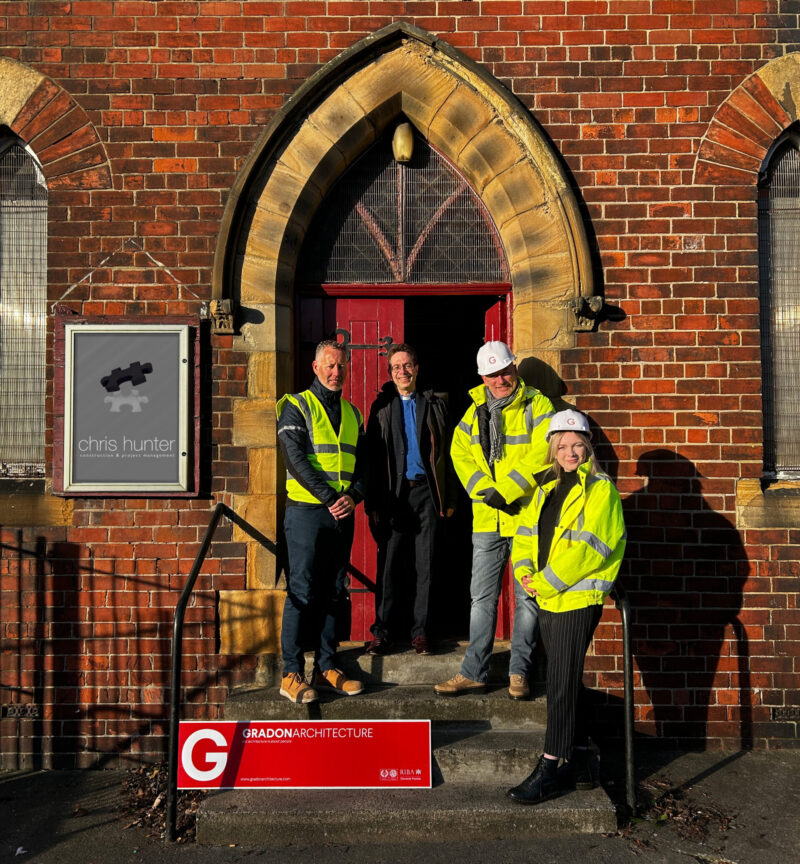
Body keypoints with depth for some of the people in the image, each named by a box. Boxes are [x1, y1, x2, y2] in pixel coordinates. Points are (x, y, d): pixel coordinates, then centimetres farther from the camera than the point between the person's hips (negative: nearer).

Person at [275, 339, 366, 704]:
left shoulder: (352, 413, 16)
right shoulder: (297, 406, -2)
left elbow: (362, 462, 12)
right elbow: (296, 459, -12)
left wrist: (353, 497, -7)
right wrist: (330, 498, -17)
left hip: (342, 514, 6)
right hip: (307, 511, -6)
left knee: (333, 592, 9)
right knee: (302, 592, -4)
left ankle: (325, 667, 19)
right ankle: (292, 674, 3)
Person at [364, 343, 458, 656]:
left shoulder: (434, 405, 11)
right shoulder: (382, 407, 9)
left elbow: (448, 453, 10)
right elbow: (372, 456, 5)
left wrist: (449, 498, 4)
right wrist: (372, 503, -2)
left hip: (426, 491, 1)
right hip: (393, 493, -1)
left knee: (425, 565, 4)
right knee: (389, 565, 1)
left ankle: (420, 631, 14)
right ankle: (381, 633, 10)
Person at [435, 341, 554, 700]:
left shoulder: (537, 405, -3)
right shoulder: (475, 411, 11)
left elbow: (542, 452, -15)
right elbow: (460, 452, 5)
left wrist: (506, 491, -19)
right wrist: (484, 490, -10)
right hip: (486, 521, 4)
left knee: (527, 596, 6)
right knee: (482, 597, 9)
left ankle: (519, 672, 20)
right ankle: (474, 673, 19)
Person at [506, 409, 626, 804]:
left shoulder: (600, 489, -8)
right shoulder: (546, 489, 15)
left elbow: (586, 548, -17)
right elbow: (525, 535, 12)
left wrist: (545, 582, -17)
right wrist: (524, 572, -6)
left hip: (578, 597, -7)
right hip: (547, 598, 8)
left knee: (561, 685, -4)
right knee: (569, 682, 16)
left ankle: (548, 771, 6)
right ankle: (580, 765, 28)